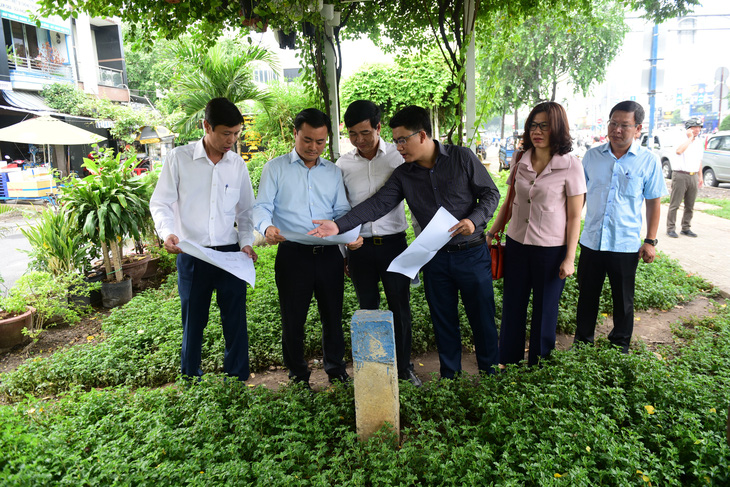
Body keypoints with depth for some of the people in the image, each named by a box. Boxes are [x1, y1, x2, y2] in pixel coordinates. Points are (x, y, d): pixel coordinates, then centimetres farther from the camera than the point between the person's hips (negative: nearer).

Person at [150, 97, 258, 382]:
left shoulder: (237, 165, 6)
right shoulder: (179, 158, -2)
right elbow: (160, 203, 0)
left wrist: (246, 242, -2)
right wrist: (167, 232, -18)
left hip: (230, 253, 2)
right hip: (191, 255, -2)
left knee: (235, 321, 5)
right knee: (193, 323, 10)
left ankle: (237, 381, 20)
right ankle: (190, 381, 28)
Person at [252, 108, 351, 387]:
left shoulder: (333, 171, 14)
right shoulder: (275, 168, 5)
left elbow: (342, 211, 11)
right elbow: (261, 207, -2)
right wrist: (267, 227, -24)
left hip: (329, 253, 3)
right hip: (292, 254, -2)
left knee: (333, 317, 13)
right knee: (293, 320, 7)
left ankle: (336, 371, 32)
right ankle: (298, 378, 24)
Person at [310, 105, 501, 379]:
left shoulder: (462, 158, -6)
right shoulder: (403, 175, 2)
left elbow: (491, 193, -1)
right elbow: (377, 204, -7)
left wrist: (474, 220, -19)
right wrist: (339, 225, -19)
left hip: (472, 253, -2)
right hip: (435, 256, 3)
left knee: (483, 318, 8)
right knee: (443, 321, 12)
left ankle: (491, 375, 28)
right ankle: (449, 377, 29)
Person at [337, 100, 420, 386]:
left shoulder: (398, 156, -2)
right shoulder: (343, 164, 3)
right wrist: (344, 248, 9)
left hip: (393, 243, -1)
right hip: (359, 246, 2)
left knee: (400, 308, 7)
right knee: (368, 309, 13)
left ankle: (404, 368, 26)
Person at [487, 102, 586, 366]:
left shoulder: (571, 166, -9)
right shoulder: (520, 162, 3)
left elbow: (574, 216, -7)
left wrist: (569, 258, -8)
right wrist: (491, 233, 10)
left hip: (551, 249, -4)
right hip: (517, 245, 4)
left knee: (544, 312, 10)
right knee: (512, 308, 12)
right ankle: (506, 365, 29)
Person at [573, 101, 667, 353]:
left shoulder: (648, 161, -4)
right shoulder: (592, 156, 2)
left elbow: (653, 202, 1)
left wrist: (650, 241, -2)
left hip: (626, 244, -2)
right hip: (591, 240, 2)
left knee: (623, 300, 13)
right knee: (587, 296, 13)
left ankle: (620, 346, 31)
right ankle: (582, 343, 29)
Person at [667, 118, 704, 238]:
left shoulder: (699, 143, 14)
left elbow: (699, 160, 22)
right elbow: (679, 151, -29)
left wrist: (700, 176, 19)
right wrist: (690, 138, -20)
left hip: (693, 176, 6)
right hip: (680, 175, -6)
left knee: (690, 205, 10)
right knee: (675, 204, -3)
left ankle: (686, 228, 19)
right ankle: (670, 228, 2)